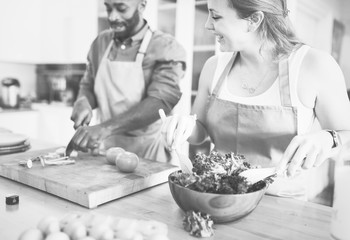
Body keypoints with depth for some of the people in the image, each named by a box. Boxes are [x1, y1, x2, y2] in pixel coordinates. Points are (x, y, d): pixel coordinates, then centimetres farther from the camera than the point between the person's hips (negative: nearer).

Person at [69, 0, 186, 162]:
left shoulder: (166, 48, -8)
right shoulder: (100, 42, 7)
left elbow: (160, 102, -20)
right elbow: (87, 86, 17)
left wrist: (105, 128, -29)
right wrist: (83, 101, -7)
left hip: (146, 152, -4)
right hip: (103, 148, 4)